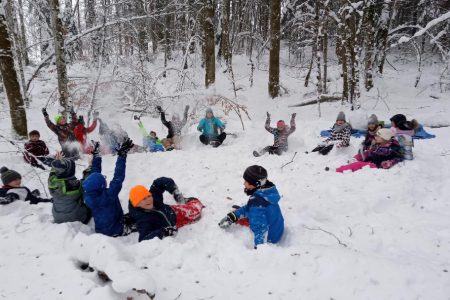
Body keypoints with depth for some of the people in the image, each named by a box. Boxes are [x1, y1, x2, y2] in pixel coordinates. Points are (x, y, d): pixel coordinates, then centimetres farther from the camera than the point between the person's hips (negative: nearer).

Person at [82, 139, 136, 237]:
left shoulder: (88, 196, -16)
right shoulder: (107, 196, -35)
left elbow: (94, 174, -4)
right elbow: (118, 178, -37)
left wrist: (96, 155, 3)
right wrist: (122, 155, -36)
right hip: (116, 231, -7)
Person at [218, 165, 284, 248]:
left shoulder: (256, 202, -33)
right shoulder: (267, 192, -3)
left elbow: (260, 227, -35)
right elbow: (249, 208, 9)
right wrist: (232, 216, 7)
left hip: (269, 238, -9)